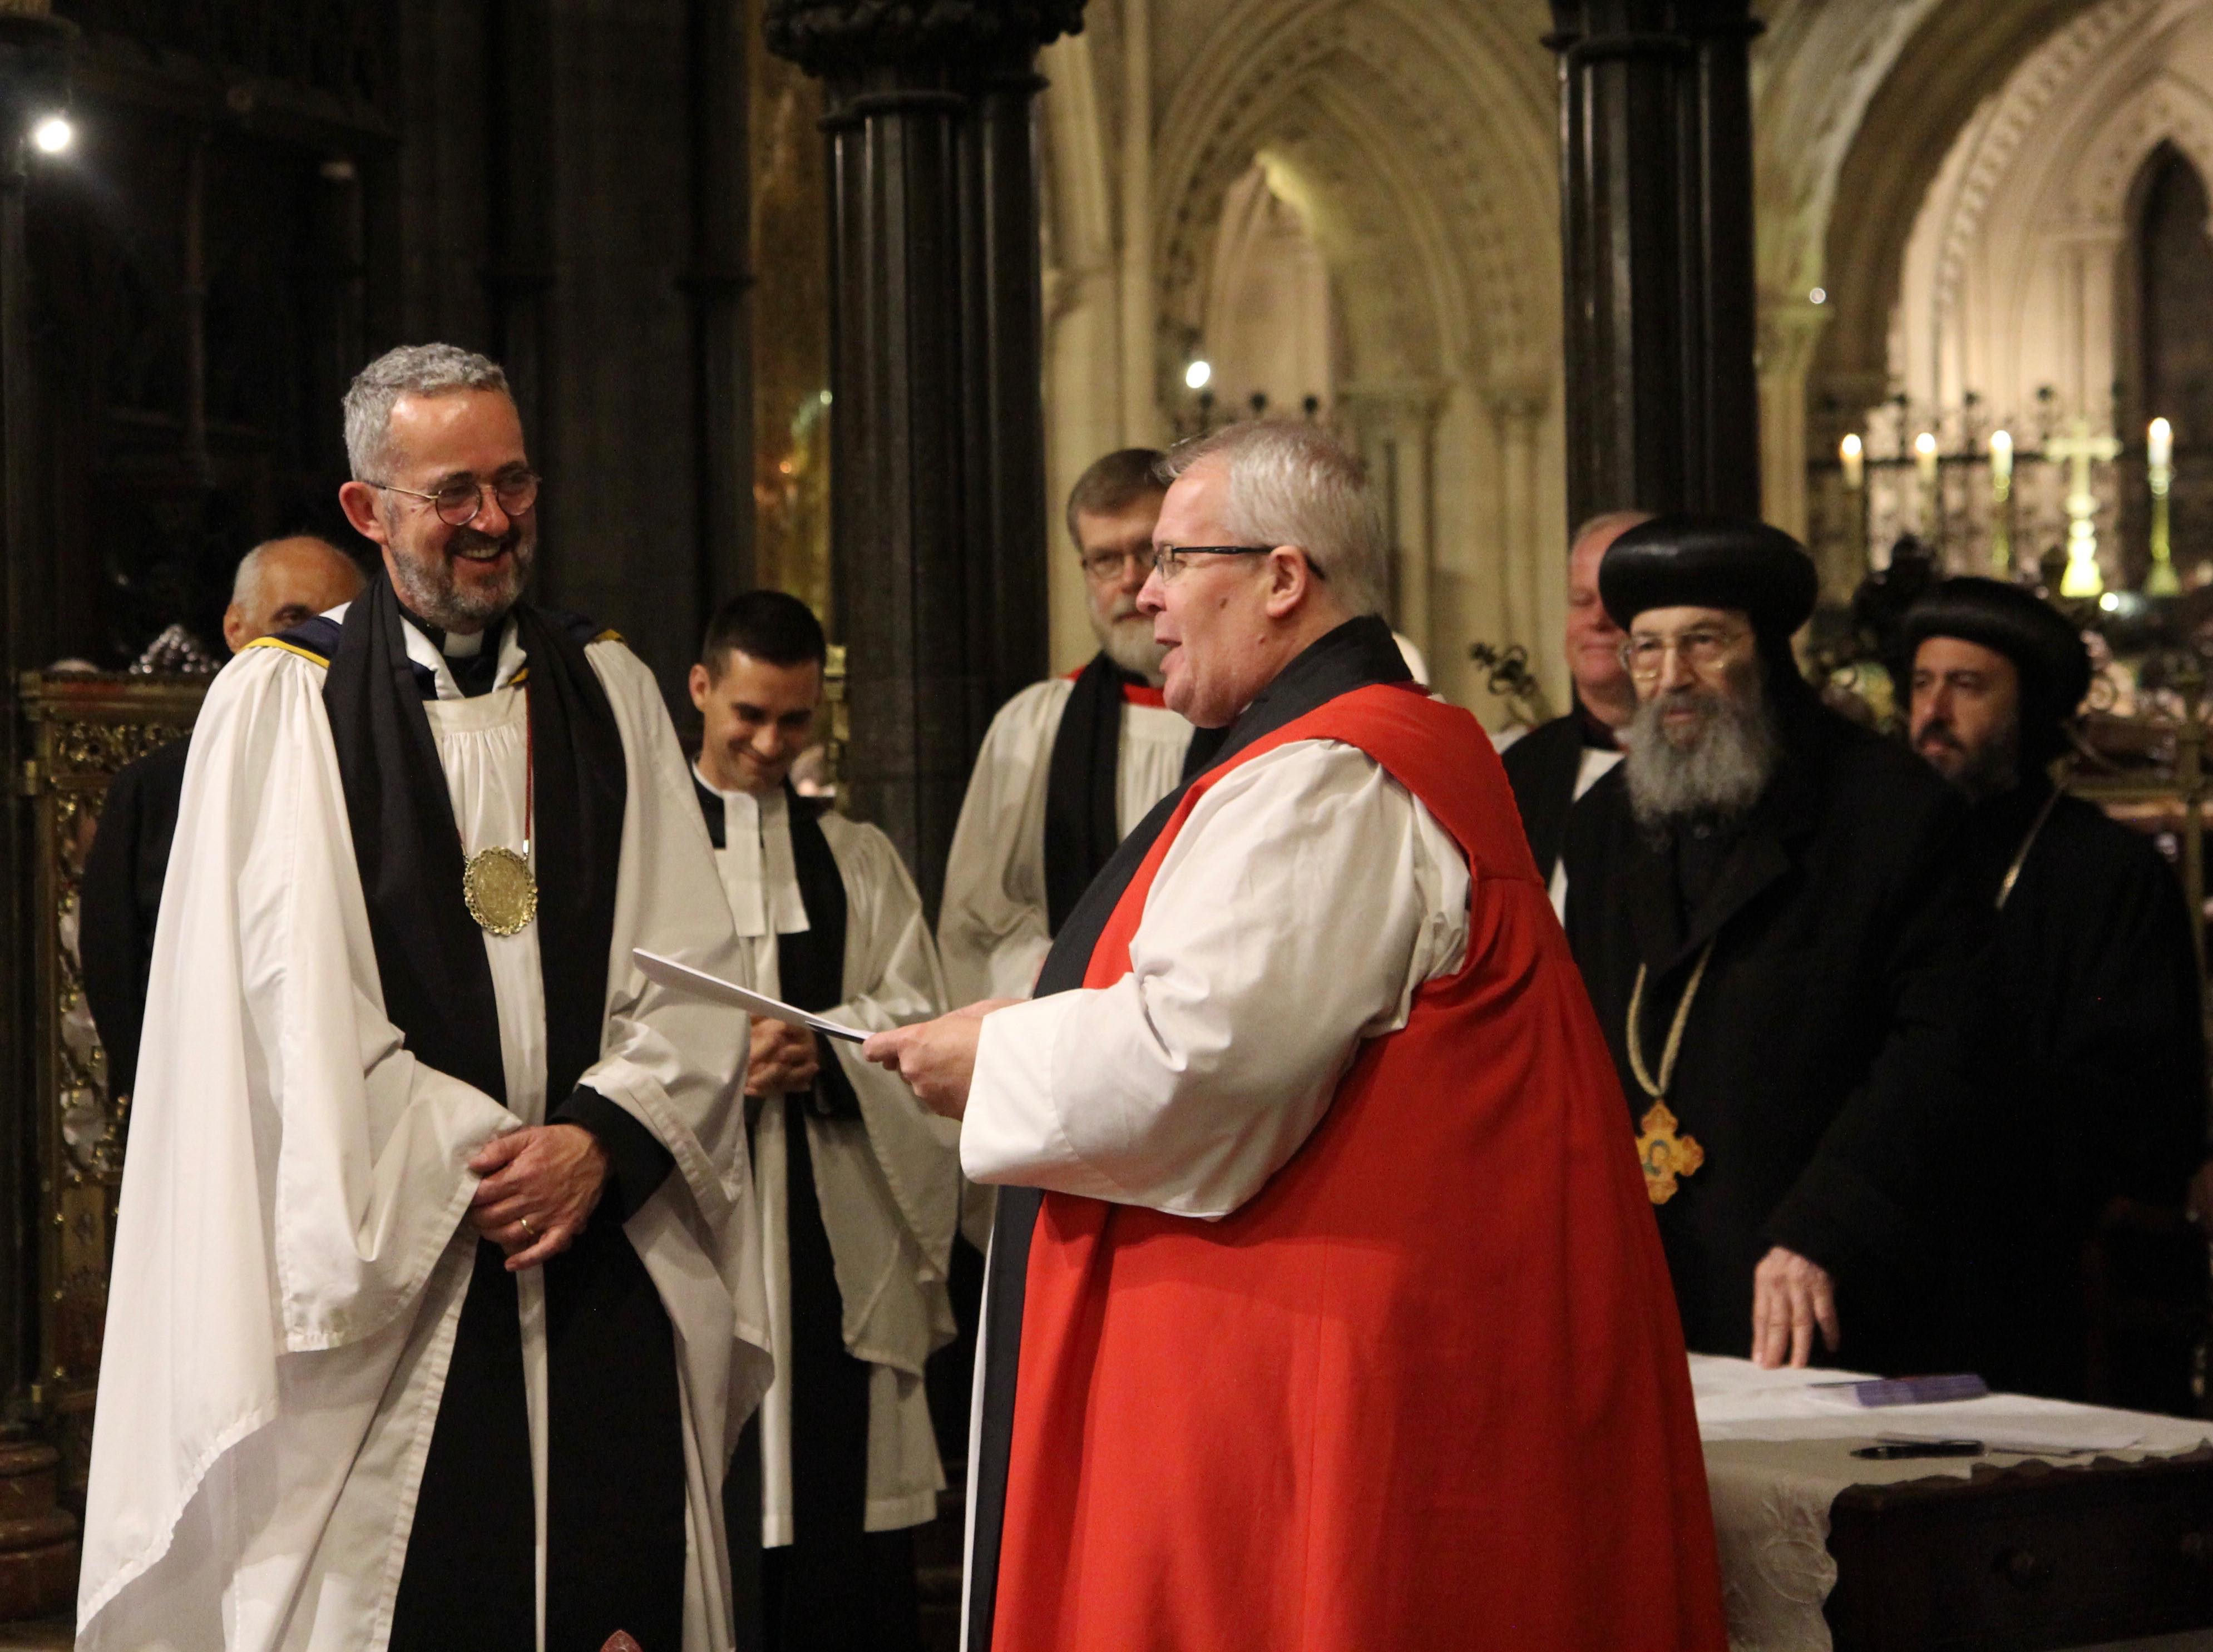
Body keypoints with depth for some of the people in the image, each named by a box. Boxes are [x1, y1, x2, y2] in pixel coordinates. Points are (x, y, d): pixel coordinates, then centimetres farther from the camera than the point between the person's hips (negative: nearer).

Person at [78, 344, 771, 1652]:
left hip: (613, 1256, 3)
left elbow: (697, 968, 6)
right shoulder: (279, 704, 1)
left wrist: (603, 1137, -9)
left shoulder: (610, 692, 13)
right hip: (389, 1269, -3)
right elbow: (295, 1000, -6)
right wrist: (472, 1160, -10)